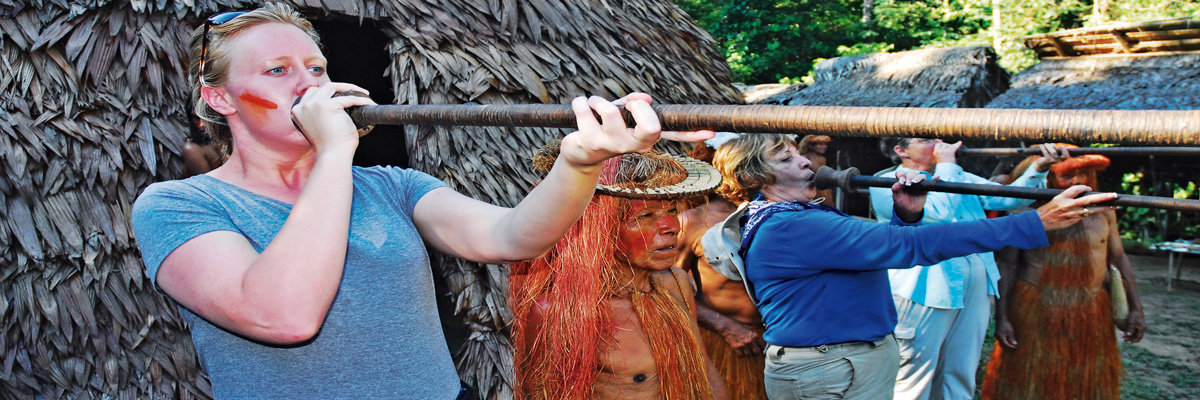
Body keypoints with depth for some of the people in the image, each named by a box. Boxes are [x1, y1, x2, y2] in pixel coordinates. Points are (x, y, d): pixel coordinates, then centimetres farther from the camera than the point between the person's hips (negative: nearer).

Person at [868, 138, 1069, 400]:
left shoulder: (959, 177, 21)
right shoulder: (887, 183, -4)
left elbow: (1007, 198, 15)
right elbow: (938, 211, -17)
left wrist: (1039, 169, -1)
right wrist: (946, 164, -7)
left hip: (975, 289, 7)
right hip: (926, 289, -7)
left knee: (959, 379, 12)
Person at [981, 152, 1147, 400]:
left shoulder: (1102, 211, 6)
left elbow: (1119, 259, 13)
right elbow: (1006, 264, -4)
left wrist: (1135, 308, 8)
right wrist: (1001, 319, -9)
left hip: (1091, 317, 3)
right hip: (1034, 316, -3)